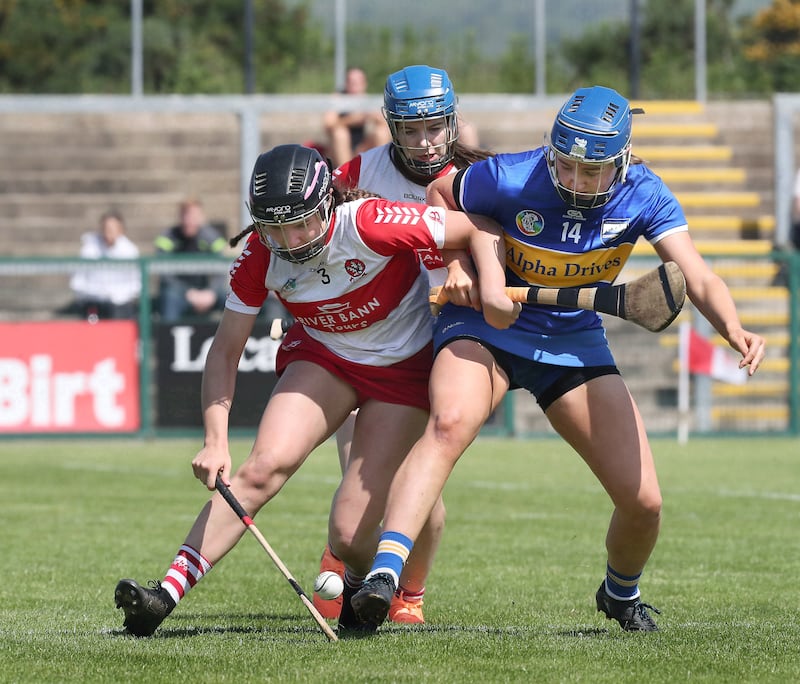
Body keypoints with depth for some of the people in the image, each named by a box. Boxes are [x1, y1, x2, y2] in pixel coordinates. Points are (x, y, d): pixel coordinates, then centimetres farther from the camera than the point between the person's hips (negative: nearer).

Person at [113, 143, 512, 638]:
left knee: (350, 533, -13)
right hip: (323, 354, 3)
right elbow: (226, 350, -9)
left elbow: (480, 229, -20)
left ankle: (364, 590, 23)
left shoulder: (368, 225, -30)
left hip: (402, 368, -3)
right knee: (265, 465, -24)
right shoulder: (260, 256, -17)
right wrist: (215, 442, -20)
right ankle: (166, 596, -25)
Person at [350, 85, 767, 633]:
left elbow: (698, 279, -23)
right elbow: (439, 196, -1)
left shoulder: (643, 197, -14)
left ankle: (622, 592, 32)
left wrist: (734, 330, -41)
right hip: (487, 325, -3)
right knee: (449, 425, -36)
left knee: (643, 502, -3)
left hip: (575, 342, 3)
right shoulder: (513, 179, -20)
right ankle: (384, 574, -45)